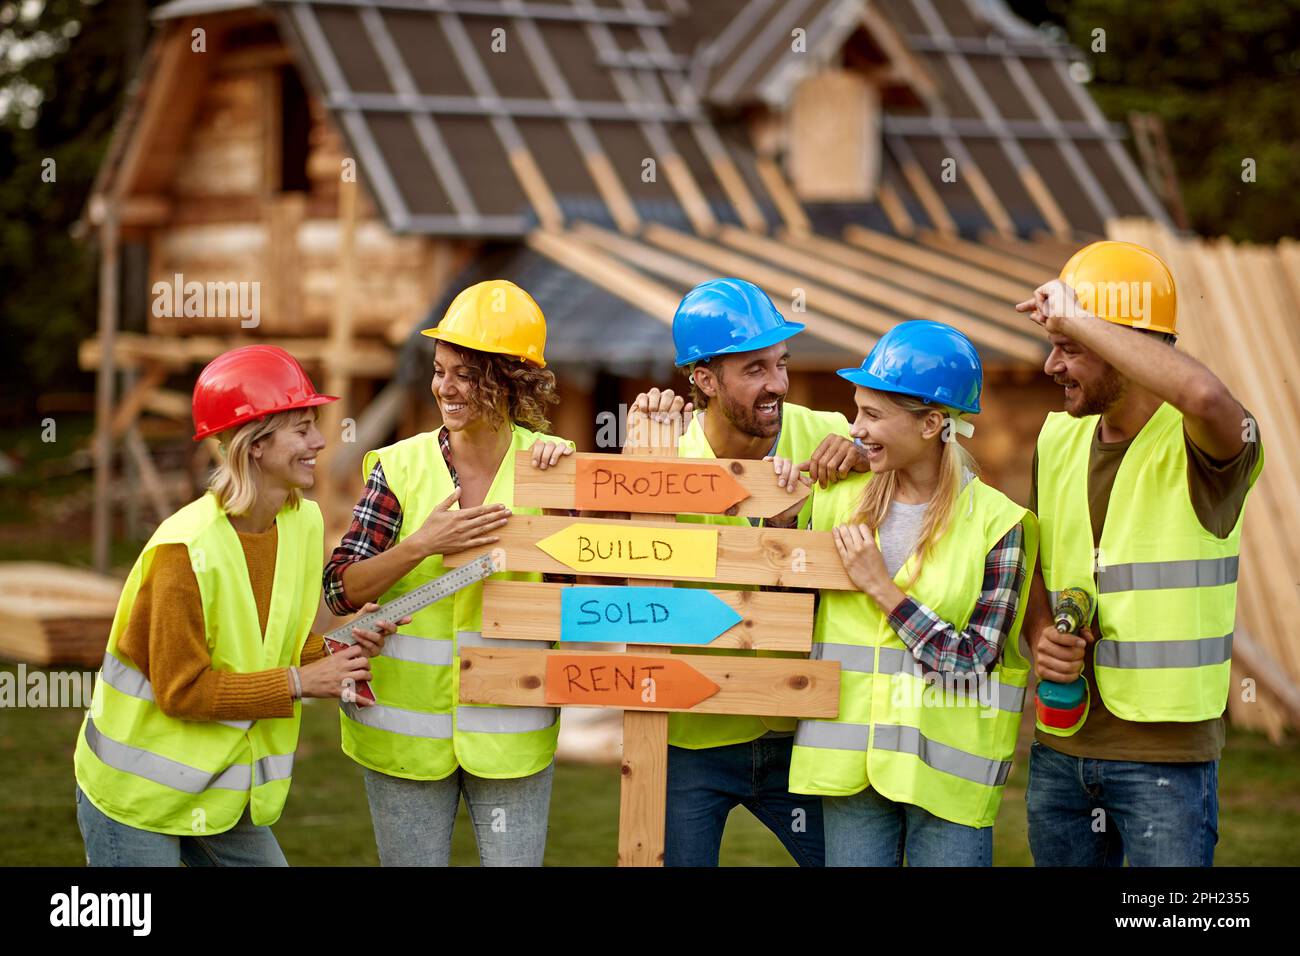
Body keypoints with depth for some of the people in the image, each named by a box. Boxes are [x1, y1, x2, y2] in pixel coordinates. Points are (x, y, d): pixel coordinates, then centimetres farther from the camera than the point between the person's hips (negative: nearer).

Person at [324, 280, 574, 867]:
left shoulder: (551, 464, -3)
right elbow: (340, 591, -8)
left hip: (511, 734, 0)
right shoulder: (400, 467, -5)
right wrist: (425, 544, -21)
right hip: (404, 732, 0)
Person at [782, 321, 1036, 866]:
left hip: (948, 770, -3)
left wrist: (880, 586, -13)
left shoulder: (998, 524, -8)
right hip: (850, 757, 3)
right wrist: (781, 519, -1)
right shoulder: (839, 499, 4)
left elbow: (972, 665, -12)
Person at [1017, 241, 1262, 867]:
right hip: (1060, 744, 6)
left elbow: (1206, 395, -39)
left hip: (1166, 750, -6)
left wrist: (1076, 319, -29)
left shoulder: (1197, 443, -14)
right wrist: (1040, 638, -4)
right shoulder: (1059, 435, 8)